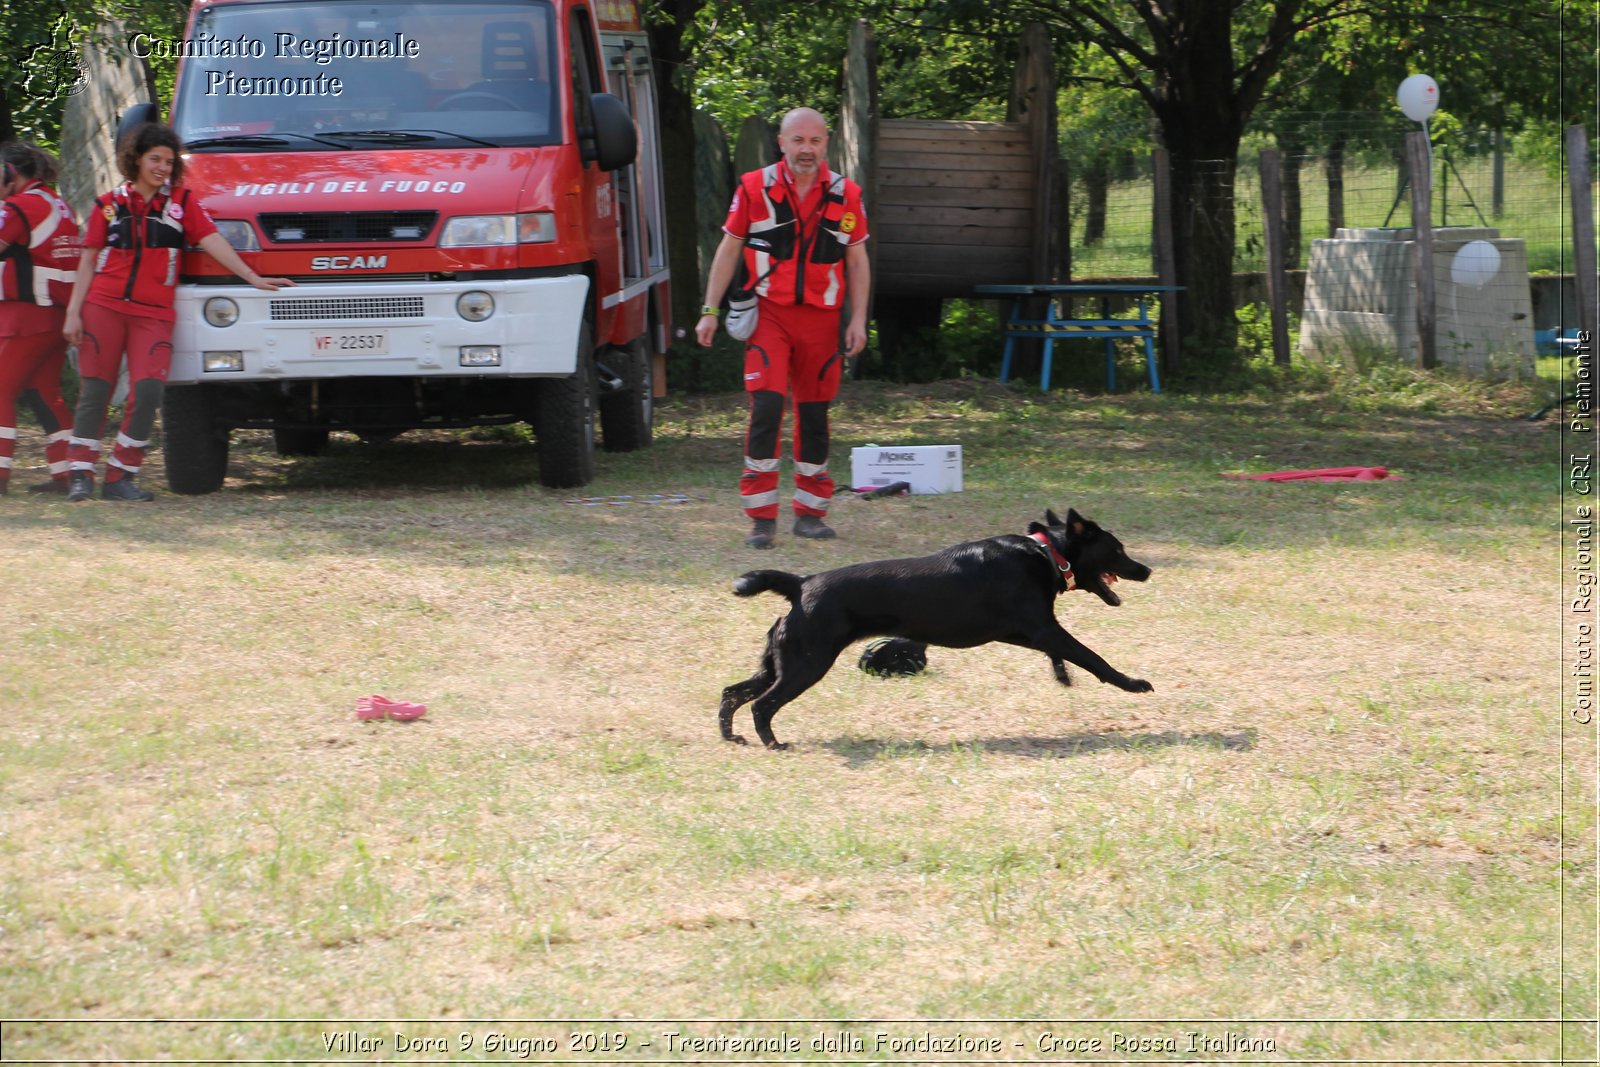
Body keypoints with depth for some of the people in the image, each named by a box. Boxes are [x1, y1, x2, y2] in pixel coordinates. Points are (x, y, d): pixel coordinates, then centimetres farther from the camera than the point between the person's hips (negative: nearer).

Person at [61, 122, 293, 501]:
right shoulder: (109, 204, 10)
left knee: (148, 391, -13)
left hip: (154, 314, 0)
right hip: (104, 307, 0)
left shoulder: (182, 203, 9)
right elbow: (89, 260, 11)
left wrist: (253, 278, -8)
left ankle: (120, 477, -4)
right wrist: (73, 311, 3)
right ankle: (80, 474, 2)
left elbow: (212, 241, 2)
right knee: (95, 391, -2)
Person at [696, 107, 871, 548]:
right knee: (766, 405, -14)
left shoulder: (846, 195, 6)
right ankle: (761, 517, -10)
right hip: (768, 315, -2)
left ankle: (810, 512, 19)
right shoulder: (754, 188, 1)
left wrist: (858, 319, 4)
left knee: (814, 413, 8)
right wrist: (710, 311, 1)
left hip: (822, 318, 2)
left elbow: (857, 260, 11)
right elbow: (728, 250, 5)